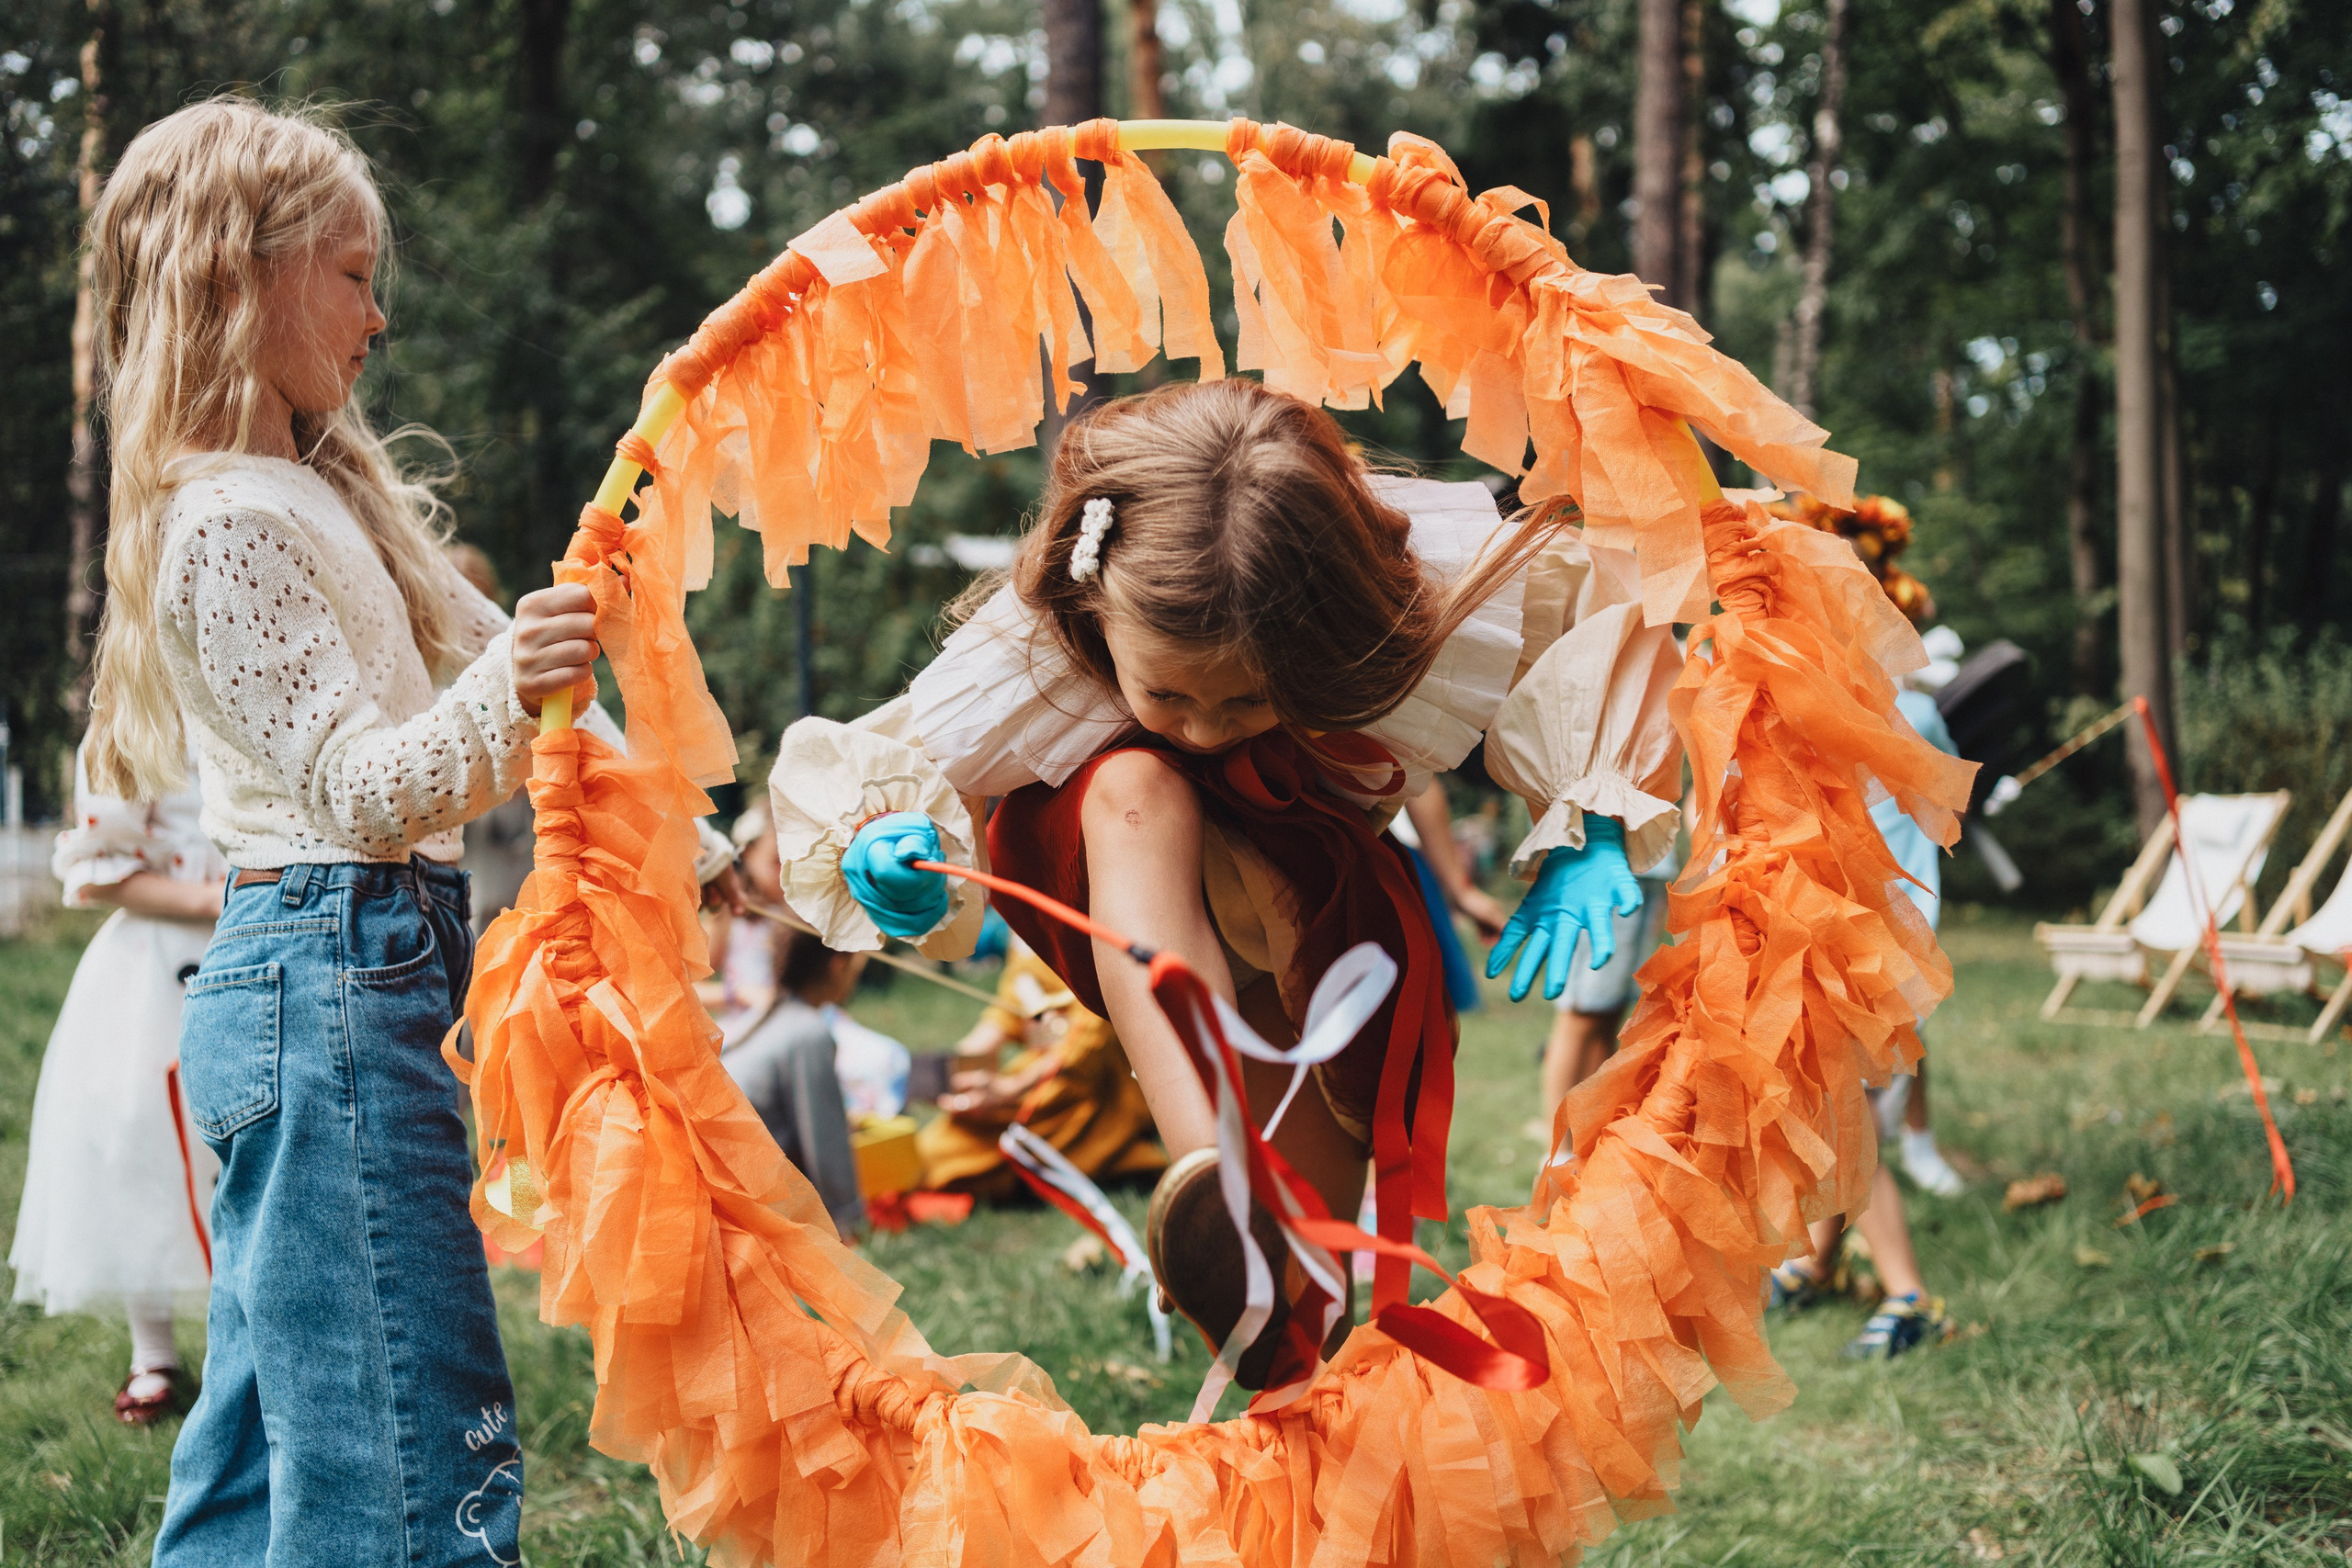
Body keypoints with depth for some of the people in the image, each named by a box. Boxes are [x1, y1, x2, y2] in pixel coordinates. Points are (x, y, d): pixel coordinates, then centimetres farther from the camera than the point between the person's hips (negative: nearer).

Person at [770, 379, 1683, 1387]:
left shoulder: (1424, 595, -34)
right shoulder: (1036, 645, -34)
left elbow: (1608, 620, -18)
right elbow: (849, 785, -23)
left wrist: (1592, 830, -28)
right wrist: (883, 858, -47)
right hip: (1120, 900, -2)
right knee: (1133, 785, -40)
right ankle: (1205, 1161, -57)